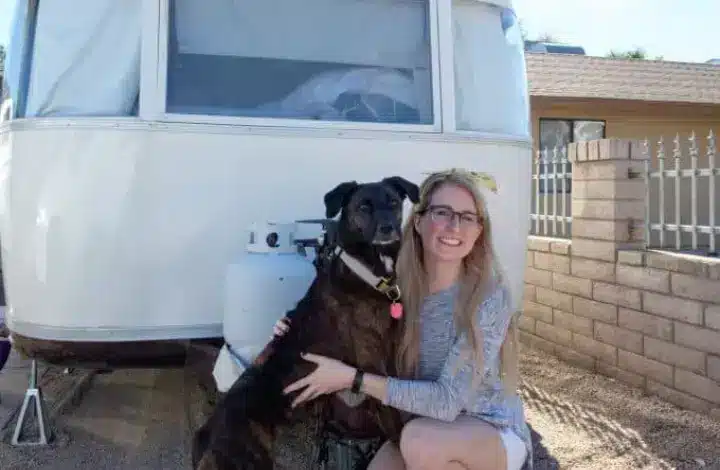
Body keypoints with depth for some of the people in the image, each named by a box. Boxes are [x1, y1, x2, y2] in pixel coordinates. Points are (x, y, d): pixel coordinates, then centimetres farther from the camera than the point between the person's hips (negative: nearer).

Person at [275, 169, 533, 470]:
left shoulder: (488, 296, -23)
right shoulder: (399, 286, -10)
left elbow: (447, 401, -27)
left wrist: (353, 378, -27)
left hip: (494, 431, -3)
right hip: (427, 427, 4)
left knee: (420, 438, -32)